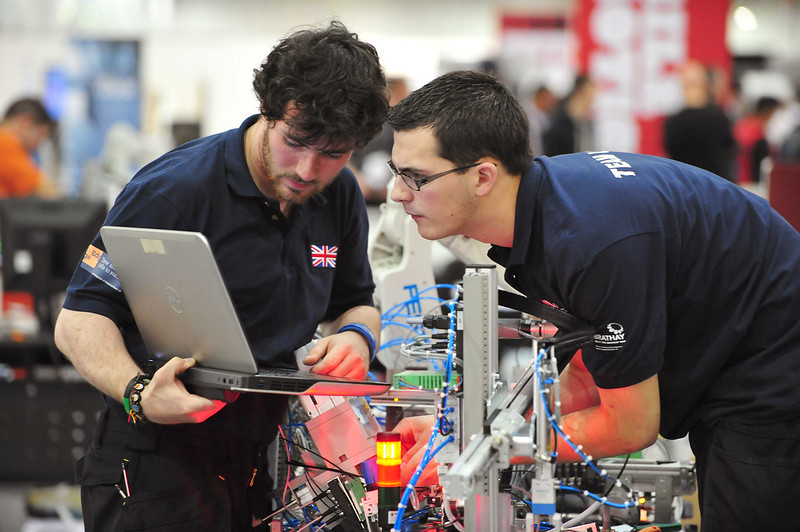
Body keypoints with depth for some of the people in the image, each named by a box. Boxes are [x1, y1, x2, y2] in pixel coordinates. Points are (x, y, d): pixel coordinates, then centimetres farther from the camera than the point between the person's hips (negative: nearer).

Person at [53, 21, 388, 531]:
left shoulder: (341, 196, 8)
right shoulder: (174, 189, -15)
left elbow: (356, 301, 23)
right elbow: (80, 320, -15)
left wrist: (357, 335, -2)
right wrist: (139, 393, -34)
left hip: (267, 451, 7)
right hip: (163, 447, -7)